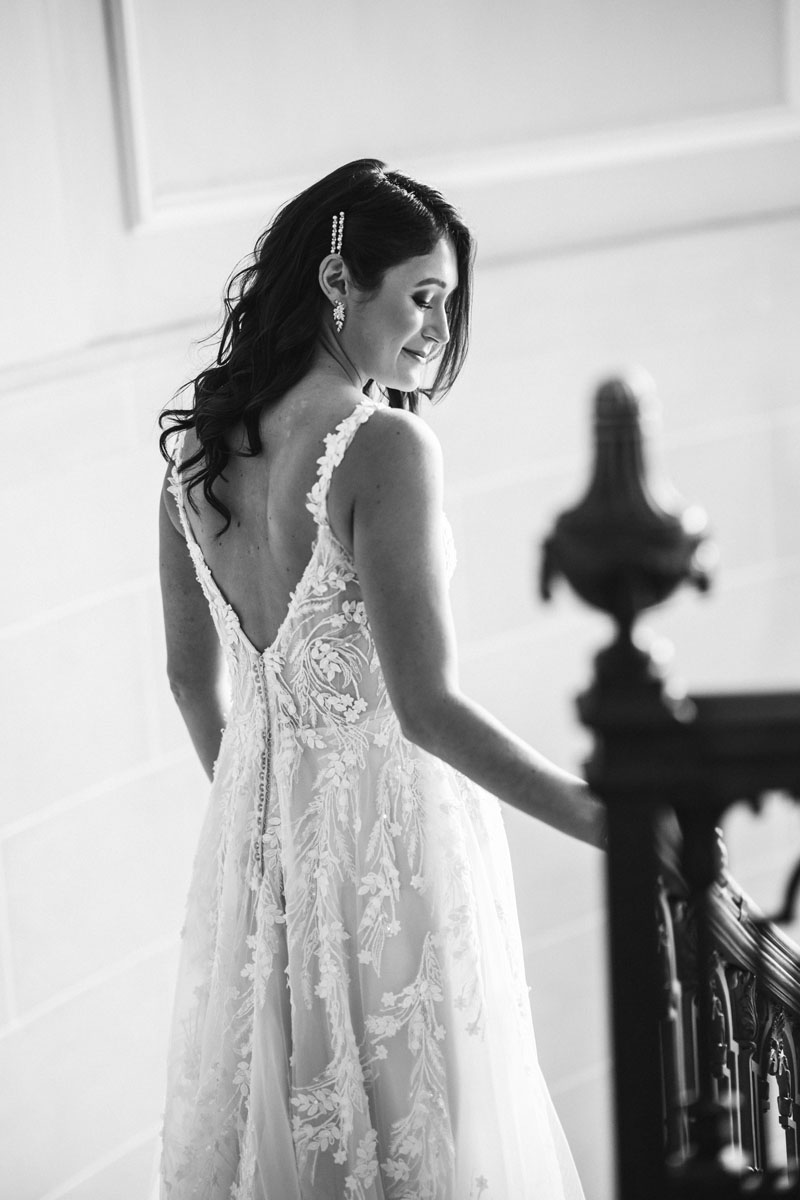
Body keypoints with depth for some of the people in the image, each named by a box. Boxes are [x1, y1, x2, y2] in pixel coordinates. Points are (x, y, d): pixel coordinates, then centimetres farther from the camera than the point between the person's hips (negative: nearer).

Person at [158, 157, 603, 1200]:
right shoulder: (384, 447, -22)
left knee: (278, 1102, 20)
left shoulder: (198, 445, 1)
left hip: (259, 827, 7)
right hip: (389, 821, -7)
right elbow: (426, 707, -26)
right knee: (413, 1116, 8)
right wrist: (611, 822, -23)